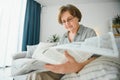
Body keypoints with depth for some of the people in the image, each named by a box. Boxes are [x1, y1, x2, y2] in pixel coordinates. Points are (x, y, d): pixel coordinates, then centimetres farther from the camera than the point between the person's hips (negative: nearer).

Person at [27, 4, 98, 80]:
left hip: (79, 71, -5)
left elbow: (95, 57, -18)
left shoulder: (89, 32, -4)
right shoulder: (64, 36, 14)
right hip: (62, 69, 5)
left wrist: (77, 67, -37)